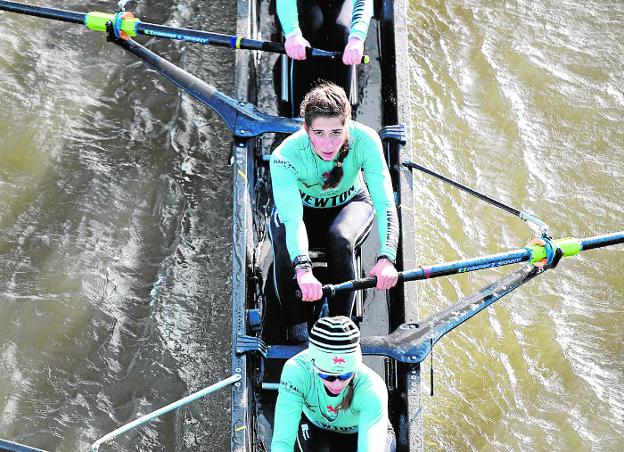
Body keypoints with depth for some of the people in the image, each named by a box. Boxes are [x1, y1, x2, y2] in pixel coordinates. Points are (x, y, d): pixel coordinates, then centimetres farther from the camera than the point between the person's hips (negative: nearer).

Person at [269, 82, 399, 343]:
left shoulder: (365, 140, -33)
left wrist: (386, 258, -53)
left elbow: (385, 204, -37)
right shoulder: (285, 156, -35)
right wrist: (303, 270, -64)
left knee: (340, 239, -34)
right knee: (286, 248, -32)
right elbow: (293, 219, -46)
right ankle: (297, 330, -12)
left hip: (350, 203, 1)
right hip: (303, 208, -1)